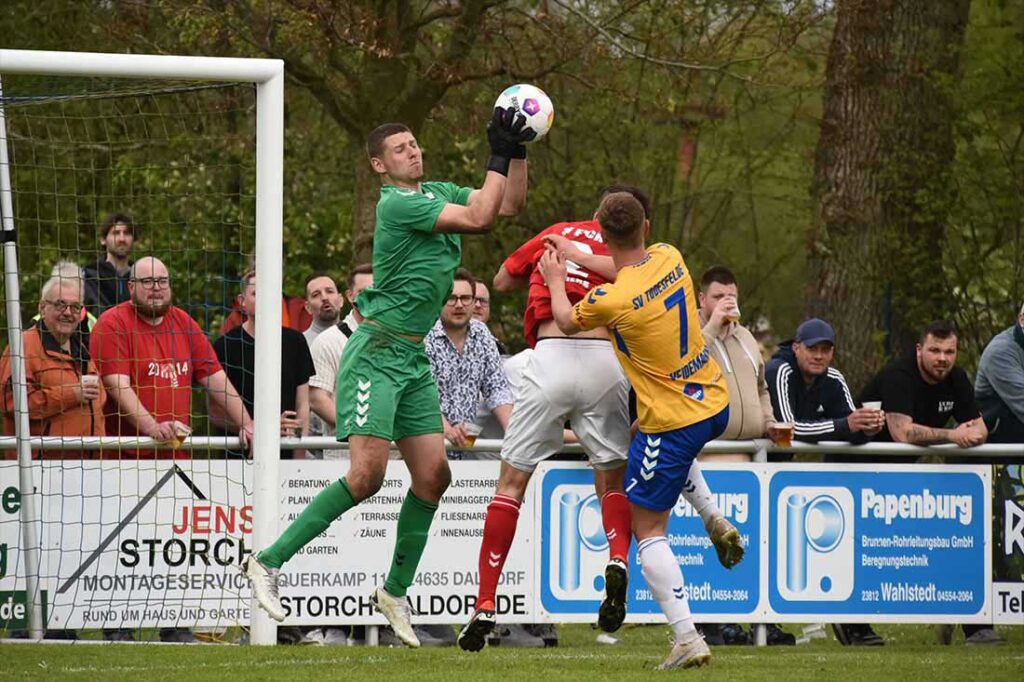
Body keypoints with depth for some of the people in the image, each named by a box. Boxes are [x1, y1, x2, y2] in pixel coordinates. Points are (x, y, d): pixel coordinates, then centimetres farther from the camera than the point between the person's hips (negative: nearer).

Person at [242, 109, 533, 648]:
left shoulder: (436, 192, 13)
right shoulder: (397, 203, -14)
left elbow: (510, 204, 15)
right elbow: (480, 219, -19)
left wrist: (518, 152, 3)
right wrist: (499, 156, -14)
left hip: (414, 359, 9)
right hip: (377, 353, -9)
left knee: (433, 475, 2)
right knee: (366, 475, -17)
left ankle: (395, 592, 14)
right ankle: (268, 563, -9)